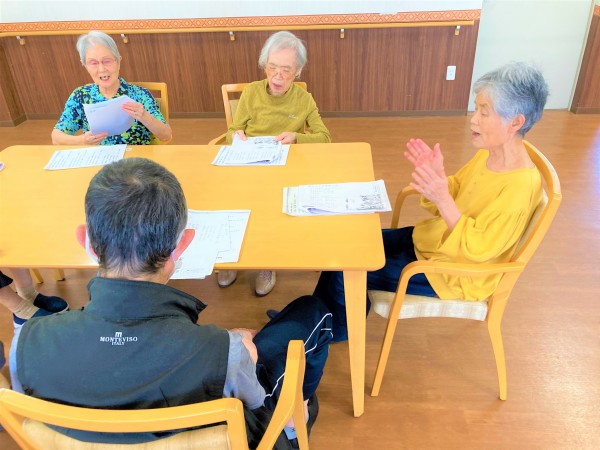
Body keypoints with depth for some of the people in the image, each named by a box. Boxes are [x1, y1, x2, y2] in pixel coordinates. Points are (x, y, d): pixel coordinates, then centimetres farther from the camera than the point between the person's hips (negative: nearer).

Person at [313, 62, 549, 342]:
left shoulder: (521, 186, -29)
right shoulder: (488, 154, -4)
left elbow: (476, 248, -29)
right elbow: (452, 197, 5)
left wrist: (442, 199, -39)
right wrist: (435, 174, -16)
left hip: (452, 274, -8)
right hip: (427, 240, 9)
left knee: (346, 274, -10)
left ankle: (336, 329, 23)